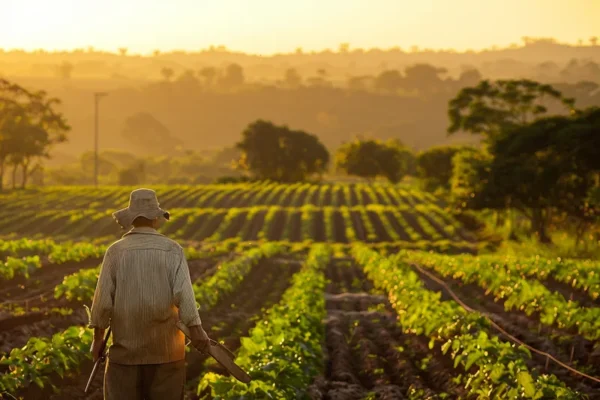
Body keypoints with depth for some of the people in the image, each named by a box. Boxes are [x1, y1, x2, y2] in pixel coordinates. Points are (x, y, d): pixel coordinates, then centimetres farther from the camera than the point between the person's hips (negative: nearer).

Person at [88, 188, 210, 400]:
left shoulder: (116, 251, -3)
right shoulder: (172, 250, -4)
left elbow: (103, 299, -4)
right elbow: (183, 292, -15)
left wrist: (98, 339, 5)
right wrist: (196, 329, -15)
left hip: (126, 345, 0)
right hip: (165, 348, 0)